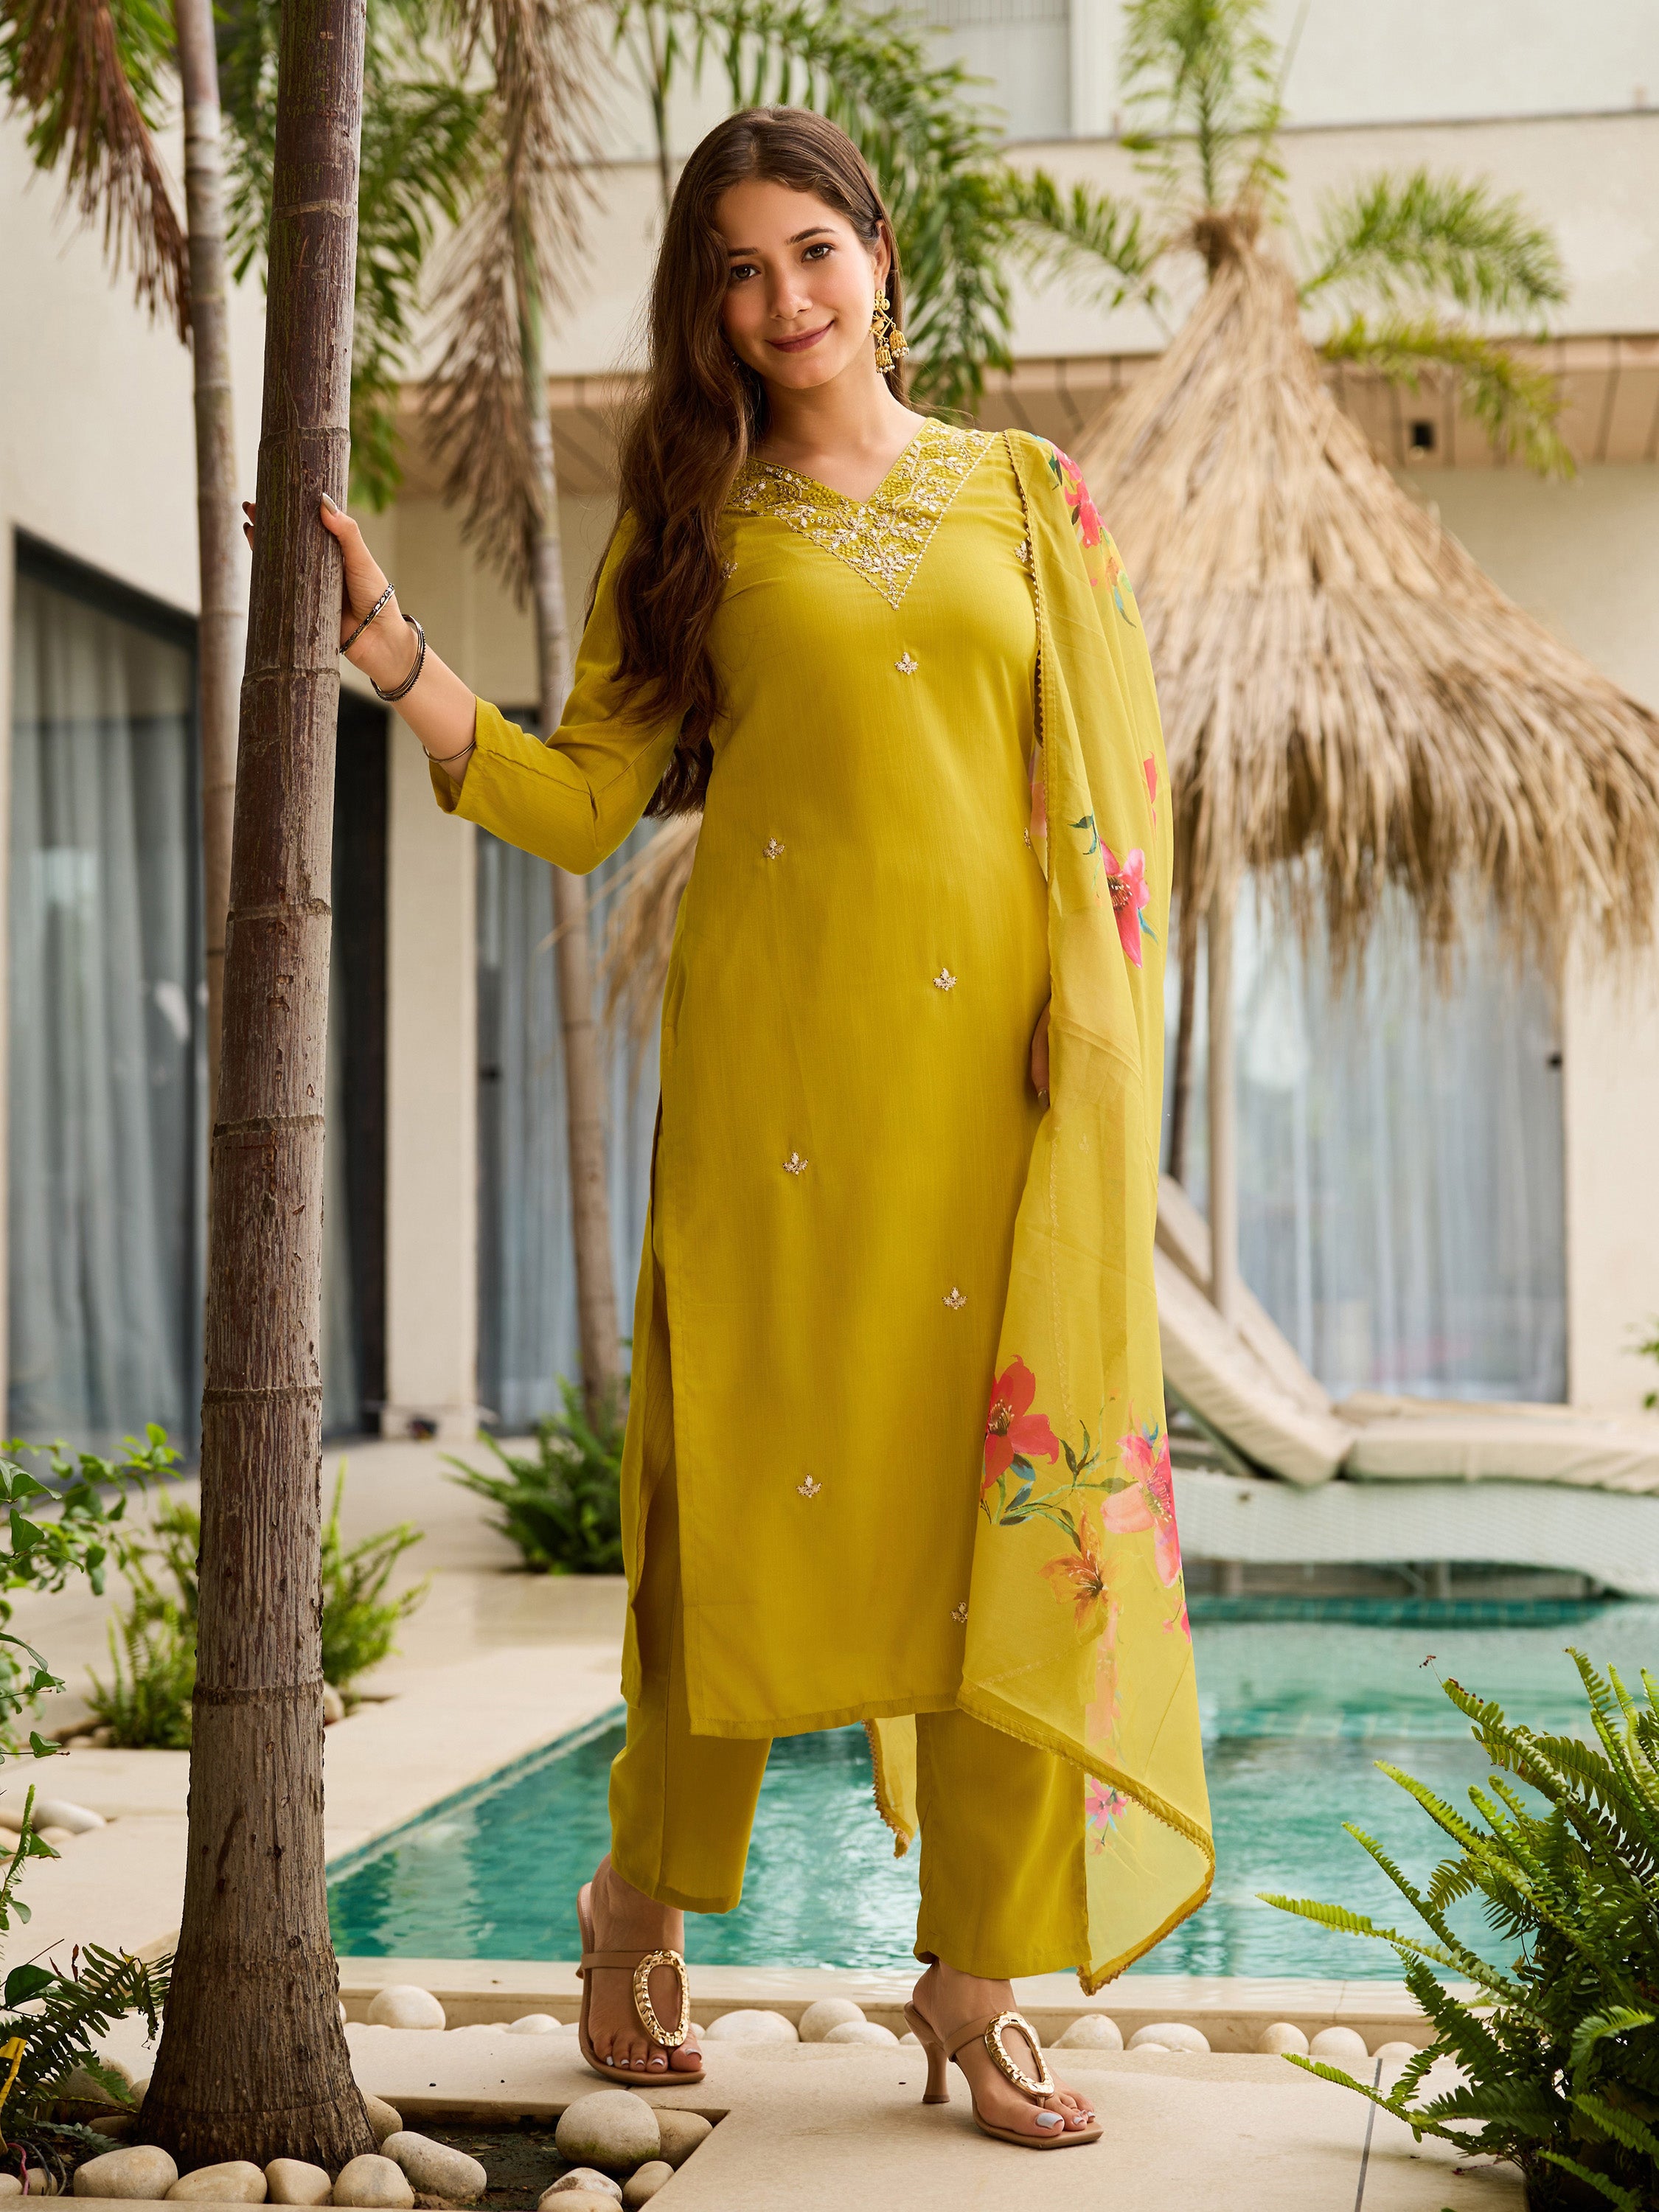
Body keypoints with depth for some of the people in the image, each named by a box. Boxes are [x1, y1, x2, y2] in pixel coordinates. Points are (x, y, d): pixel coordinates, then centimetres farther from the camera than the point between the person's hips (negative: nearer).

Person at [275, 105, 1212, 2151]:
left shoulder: (1024, 496, 14)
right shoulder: (700, 528, 11)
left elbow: (1111, 789, 10)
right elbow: (580, 802, 5)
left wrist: (1099, 1036, -1)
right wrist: (397, 657, -6)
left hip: (1001, 1061, 1)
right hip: (785, 1044, -1)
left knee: (1011, 1493, -1)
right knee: (760, 1465, 0)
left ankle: (976, 1977, 9)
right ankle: (645, 1900, 21)